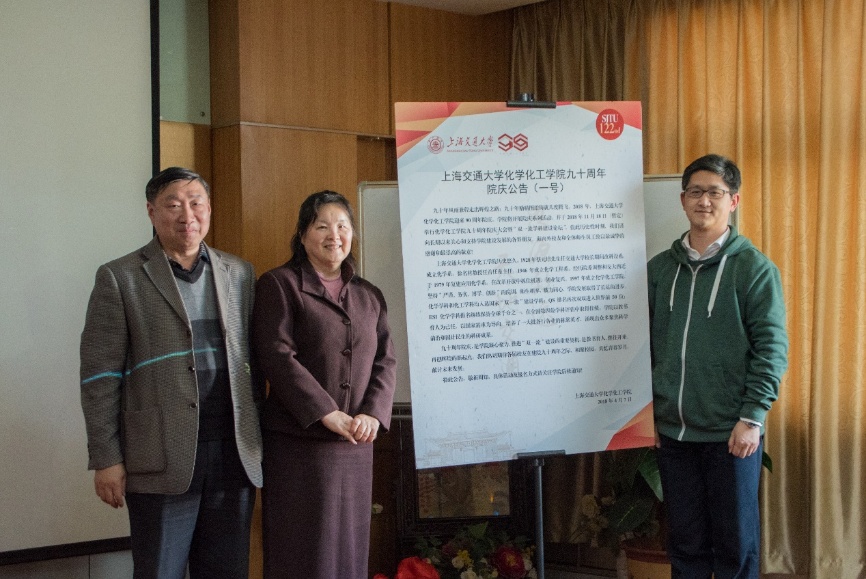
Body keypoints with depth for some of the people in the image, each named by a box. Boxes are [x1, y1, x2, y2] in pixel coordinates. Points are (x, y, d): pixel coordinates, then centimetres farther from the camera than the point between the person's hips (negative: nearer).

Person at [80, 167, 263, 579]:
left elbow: (254, 360, 15)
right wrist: (106, 459, -8)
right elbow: (100, 375, -3)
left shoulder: (239, 274, 13)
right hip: (163, 459, -3)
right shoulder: (120, 278, 1)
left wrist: (258, 440, 9)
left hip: (235, 455, 4)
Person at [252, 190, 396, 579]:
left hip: (356, 446, 5)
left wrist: (373, 414, -9)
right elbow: (277, 357, -12)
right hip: (298, 442, -5)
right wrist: (328, 414, -18)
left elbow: (386, 362, 10)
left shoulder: (369, 296, 16)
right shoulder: (279, 285, -1)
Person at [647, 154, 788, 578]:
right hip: (672, 432, 4)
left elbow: (772, 347, -9)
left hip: (731, 433, -4)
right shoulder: (660, 268, 9)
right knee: (685, 543, 12)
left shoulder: (754, 268, -4)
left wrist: (752, 417, -14)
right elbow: (647, 344, 13)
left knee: (735, 543, 6)